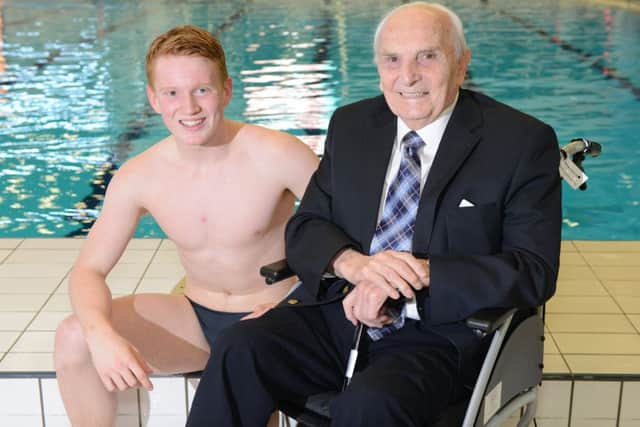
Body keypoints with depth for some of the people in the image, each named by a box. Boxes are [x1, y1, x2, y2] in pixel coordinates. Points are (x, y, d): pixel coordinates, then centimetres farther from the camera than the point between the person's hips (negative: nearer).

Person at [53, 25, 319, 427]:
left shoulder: (277, 155, -18)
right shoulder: (137, 178, -8)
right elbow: (90, 269, -4)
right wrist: (102, 335, -26)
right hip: (196, 319, 4)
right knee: (74, 337, -14)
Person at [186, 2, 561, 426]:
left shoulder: (522, 142, -5)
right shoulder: (351, 125, 9)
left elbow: (535, 270, -10)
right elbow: (304, 227, 8)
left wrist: (419, 274, -21)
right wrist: (353, 263, -16)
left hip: (438, 334, -3)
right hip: (338, 312, 4)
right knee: (238, 351, -23)